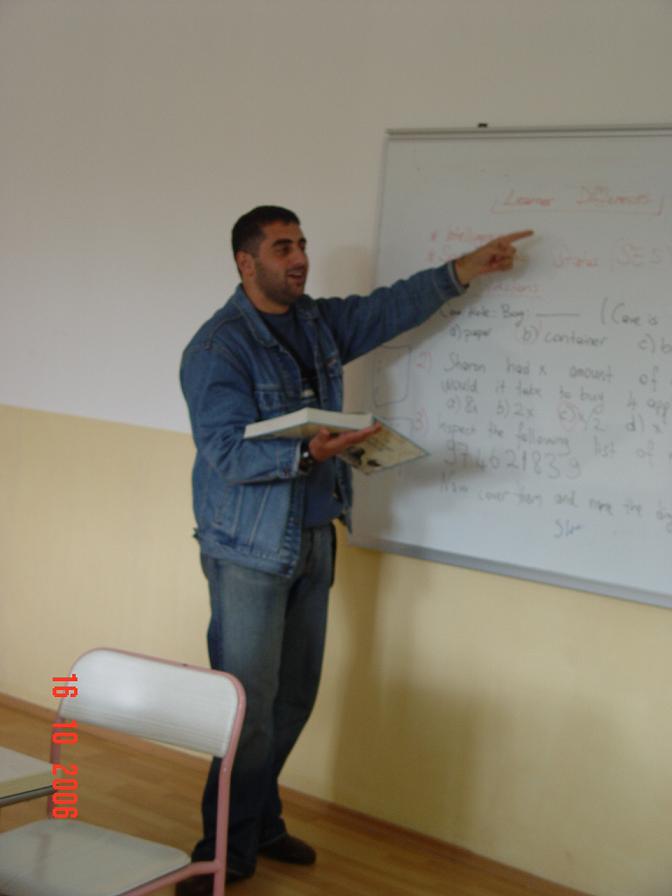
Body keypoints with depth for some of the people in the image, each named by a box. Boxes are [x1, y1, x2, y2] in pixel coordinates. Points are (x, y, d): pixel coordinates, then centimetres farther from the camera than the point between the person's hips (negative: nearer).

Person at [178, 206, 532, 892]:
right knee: (248, 705, -5)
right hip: (250, 548, -7)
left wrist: (466, 269, 13)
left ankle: (260, 823, 30)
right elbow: (227, 454, -21)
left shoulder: (320, 323, 9)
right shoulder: (217, 348, -14)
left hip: (313, 540, 7)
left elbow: (391, 307, 17)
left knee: (293, 697, 13)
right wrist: (307, 454, -34)